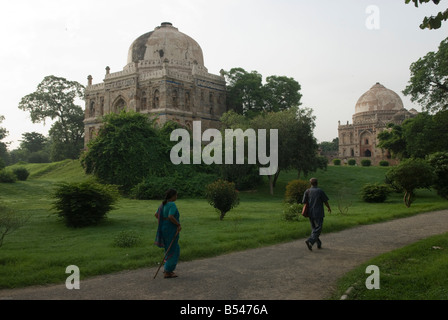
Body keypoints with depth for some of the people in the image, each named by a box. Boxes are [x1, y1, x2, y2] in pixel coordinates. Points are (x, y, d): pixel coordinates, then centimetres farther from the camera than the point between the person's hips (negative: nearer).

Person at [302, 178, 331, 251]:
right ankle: (310, 241, -23)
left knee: (314, 229, 16)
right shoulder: (320, 191, -10)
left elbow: (304, 202, -3)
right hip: (318, 213, -5)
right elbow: (325, 201, -4)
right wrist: (329, 208, 14)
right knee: (318, 229, -4)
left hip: (310, 213, 5)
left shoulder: (307, 191, 0)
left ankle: (319, 244, 21)